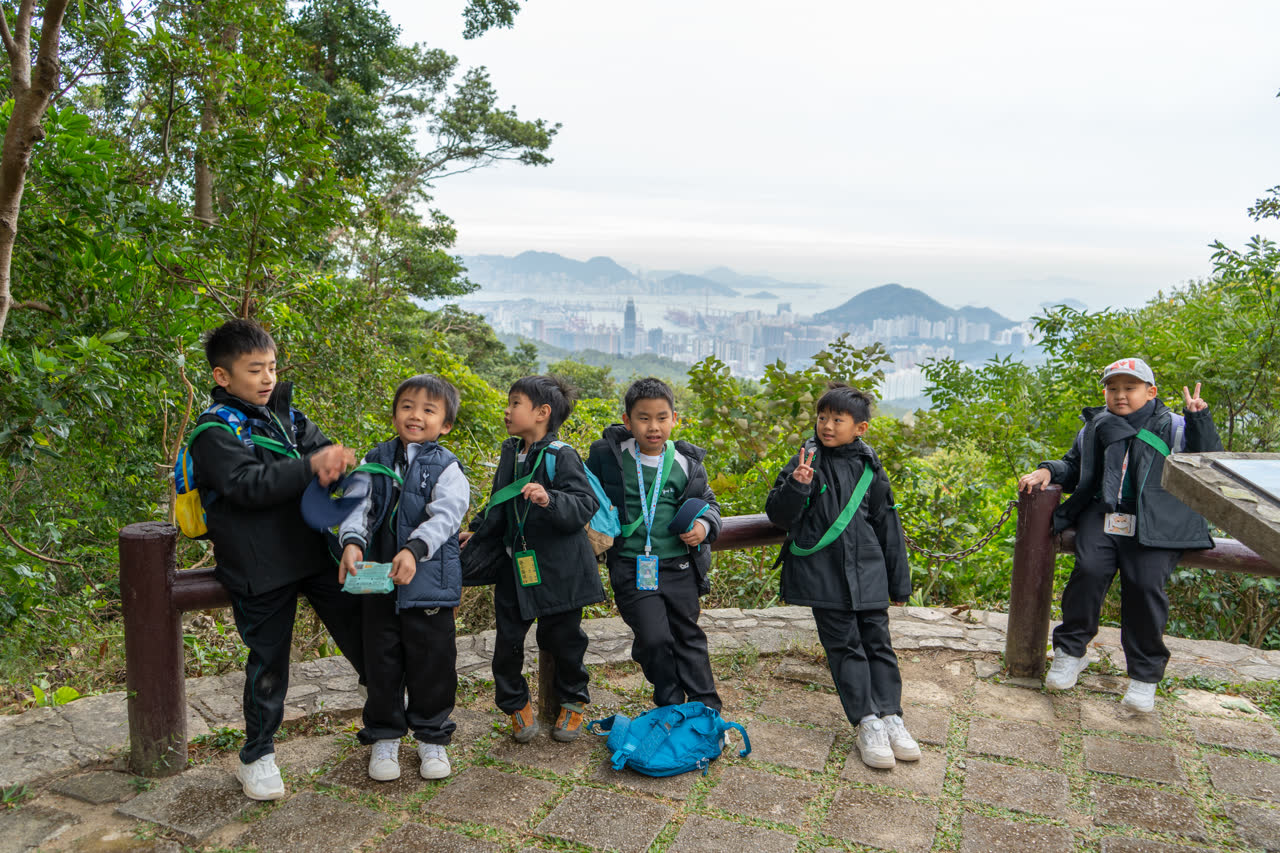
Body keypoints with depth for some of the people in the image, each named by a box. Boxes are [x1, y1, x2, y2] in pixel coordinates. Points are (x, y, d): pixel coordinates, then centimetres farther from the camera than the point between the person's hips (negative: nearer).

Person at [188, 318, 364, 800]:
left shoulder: (283, 413, 9)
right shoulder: (216, 432, -11)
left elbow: (319, 445, 4)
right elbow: (251, 485, -24)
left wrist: (335, 458, -21)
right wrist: (310, 466, -30)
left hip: (311, 548, 6)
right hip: (261, 567, -6)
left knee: (358, 626, 11)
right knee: (268, 660, 6)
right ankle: (256, 756, 26)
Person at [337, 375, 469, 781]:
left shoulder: (447, 468, -5)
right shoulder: (375, 461, 5)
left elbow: (445, 515, -19)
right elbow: (359, 505, -5)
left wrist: (415, 549, -35)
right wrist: (352, 541, -25)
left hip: (430, 583, -2)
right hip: (378, 582, 3)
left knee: (432, 662, 8)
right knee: (382, 663, 13)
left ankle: (432, 736, 28)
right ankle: (384, 736, 31)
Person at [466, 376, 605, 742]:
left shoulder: (562, 456, -14)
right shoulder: (510, 452, 7)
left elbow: (586, 504, -22)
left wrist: (550, 500, -37)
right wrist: (477, 535, 16)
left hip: (559, 570, -5)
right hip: (516, 566, 6)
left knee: (563, 637, 9)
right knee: (508, 637, 7)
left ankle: (572, 702, 32)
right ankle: (516, 705, 28)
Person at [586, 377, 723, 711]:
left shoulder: (685, 463, 1)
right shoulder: (608, 456, -3)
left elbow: (708, 501, 15)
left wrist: (705, 525, -4)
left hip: (679, 567, 2)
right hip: (633, 570, -2)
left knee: (688, 636, 13)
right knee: (654, 639, -9)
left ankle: (707, 709, 27)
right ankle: (670, 707, 15)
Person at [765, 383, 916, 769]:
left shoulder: (869, 468, 4)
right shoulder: (807, 462, -3)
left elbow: (888, 527, 11)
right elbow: (777, 514, -3)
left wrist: (899, 582, 12)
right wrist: (797, 487, -23)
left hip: (867, 573, 2)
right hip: (824, 574, -2)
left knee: (878, 643, 7)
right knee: (845, 646, 1)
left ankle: (890, 716, 17)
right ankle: (867, 723, 8)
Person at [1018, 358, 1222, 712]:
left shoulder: (1172, 427, 12)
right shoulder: (1094, 428, 21)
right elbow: (1073, 467, 30)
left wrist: (1198, 417, -9)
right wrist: (1048, 471, 9)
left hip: (1155, 523, -2)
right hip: (1102, 513, 3)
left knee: (1145, 583, -21)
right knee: (1089, 570, -22)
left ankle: (1145, 673, -3)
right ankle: (1069, 650, -3)